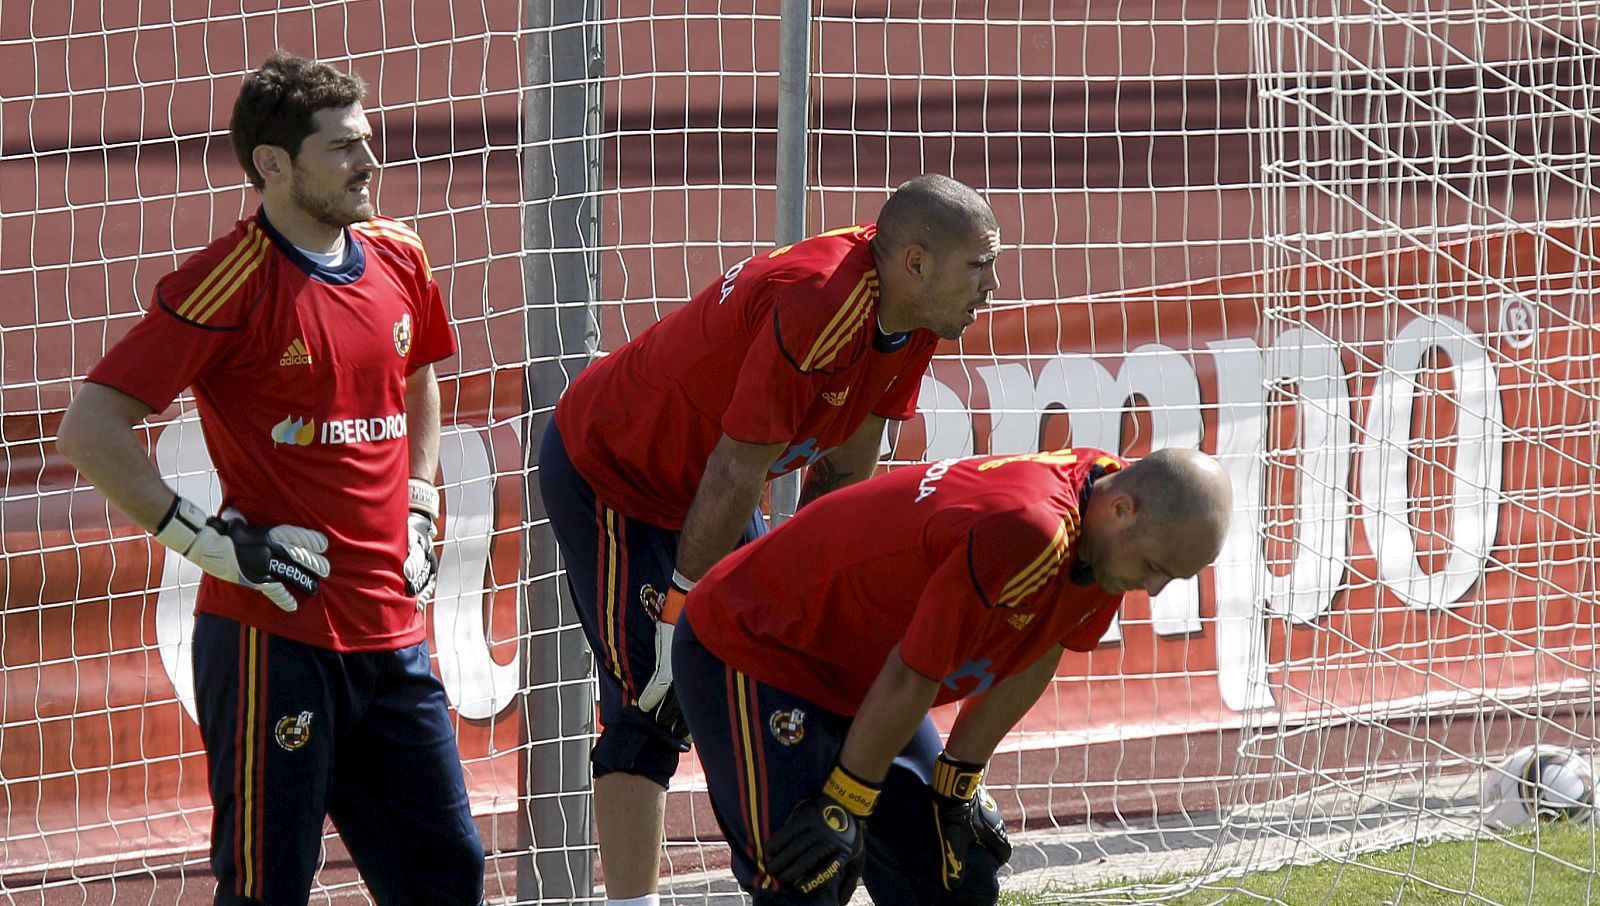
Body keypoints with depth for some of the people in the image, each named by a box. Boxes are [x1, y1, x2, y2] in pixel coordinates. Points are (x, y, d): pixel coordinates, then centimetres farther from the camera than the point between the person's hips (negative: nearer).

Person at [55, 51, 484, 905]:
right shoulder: (232, 282, -12)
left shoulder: (397, 258, 9)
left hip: (391, 633, 7)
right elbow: (90, 431, -14)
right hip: (273, 633, -7)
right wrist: (209, 540, -15)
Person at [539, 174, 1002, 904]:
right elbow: (734, 477, -27)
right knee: (651, 712, -16)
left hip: (693, 484, 9)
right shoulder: (817, 308, -33)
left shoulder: (911, 319, -6)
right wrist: (682, 615, -20)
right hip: (604, 478, -9)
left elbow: (842, 472, 2)